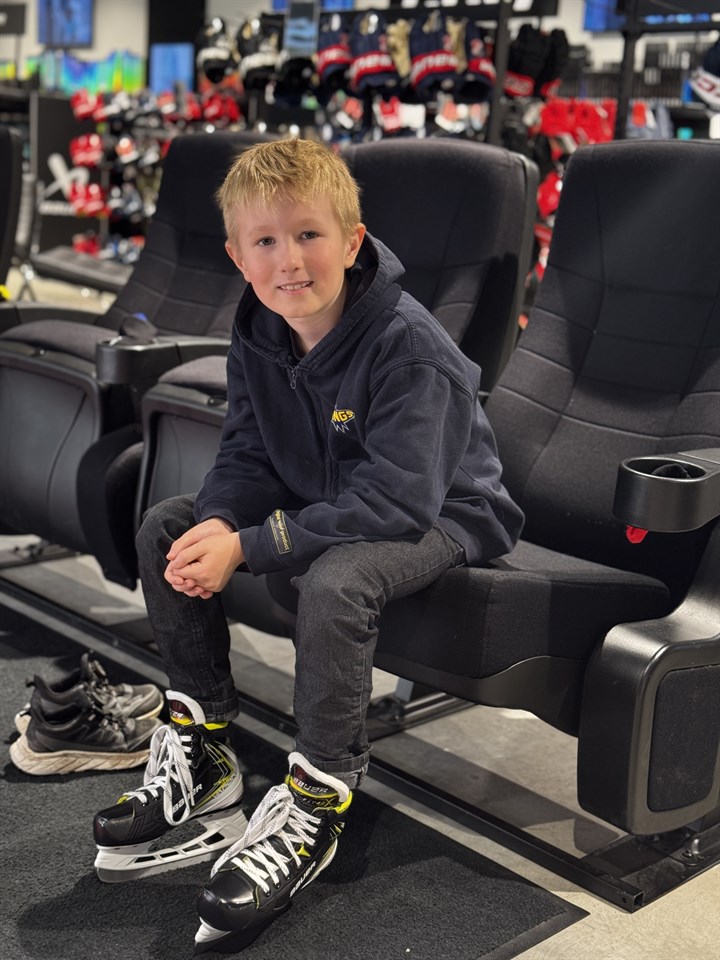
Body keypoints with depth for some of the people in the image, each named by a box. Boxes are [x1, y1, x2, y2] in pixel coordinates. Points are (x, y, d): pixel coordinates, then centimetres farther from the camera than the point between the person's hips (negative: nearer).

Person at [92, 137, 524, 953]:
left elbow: (394, 502, -32)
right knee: (166, 528, -3)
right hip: (318, 503, 8)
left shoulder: (409, 349, -27)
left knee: (333, 580, -38)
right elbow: (247, 454, 0)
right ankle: (202, 748, 7)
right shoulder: (258, 334, -4)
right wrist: (216, 524, -25)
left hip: (437, 518, -7)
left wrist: (247, 548, -34)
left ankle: (317, 799, -17)